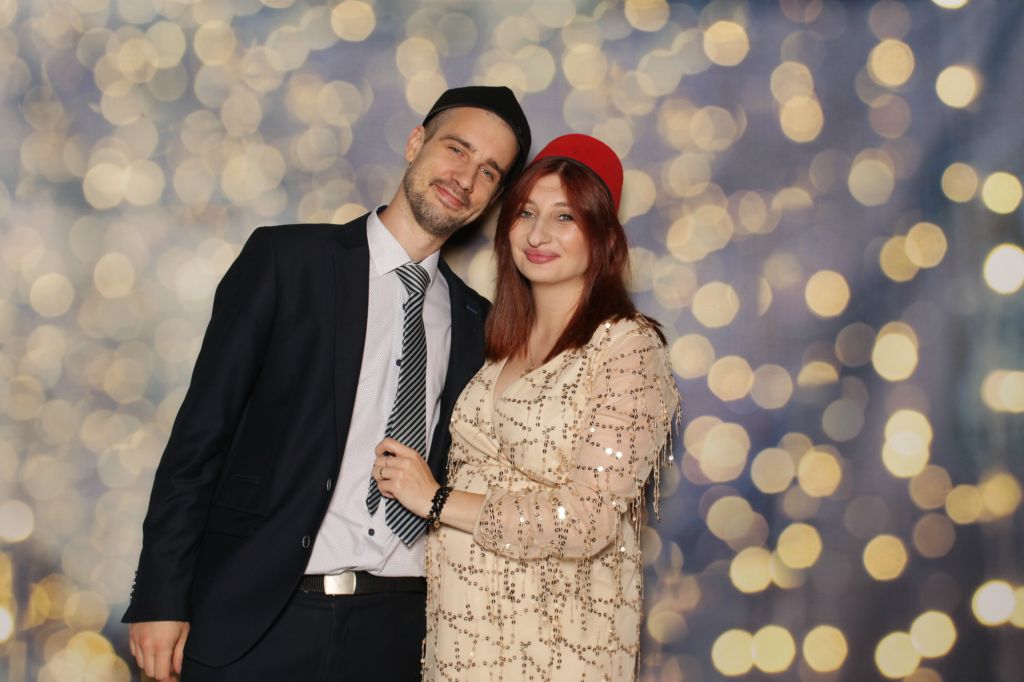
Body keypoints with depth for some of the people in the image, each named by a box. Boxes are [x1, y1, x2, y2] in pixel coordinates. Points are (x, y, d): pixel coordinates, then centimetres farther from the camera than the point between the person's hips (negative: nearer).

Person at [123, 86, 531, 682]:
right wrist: (160, 598, -8)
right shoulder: (286, 259, -1)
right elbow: (202, 431, -4)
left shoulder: (475, 322, 10)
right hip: (256, 619, -3)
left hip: (397, 632, 3)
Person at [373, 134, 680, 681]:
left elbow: (587, 521, -19)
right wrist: (407, 477, -5)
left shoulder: (627, 345, -12)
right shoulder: (503, 343, 8)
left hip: (556, 632, -5)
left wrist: (436, 500, -12)